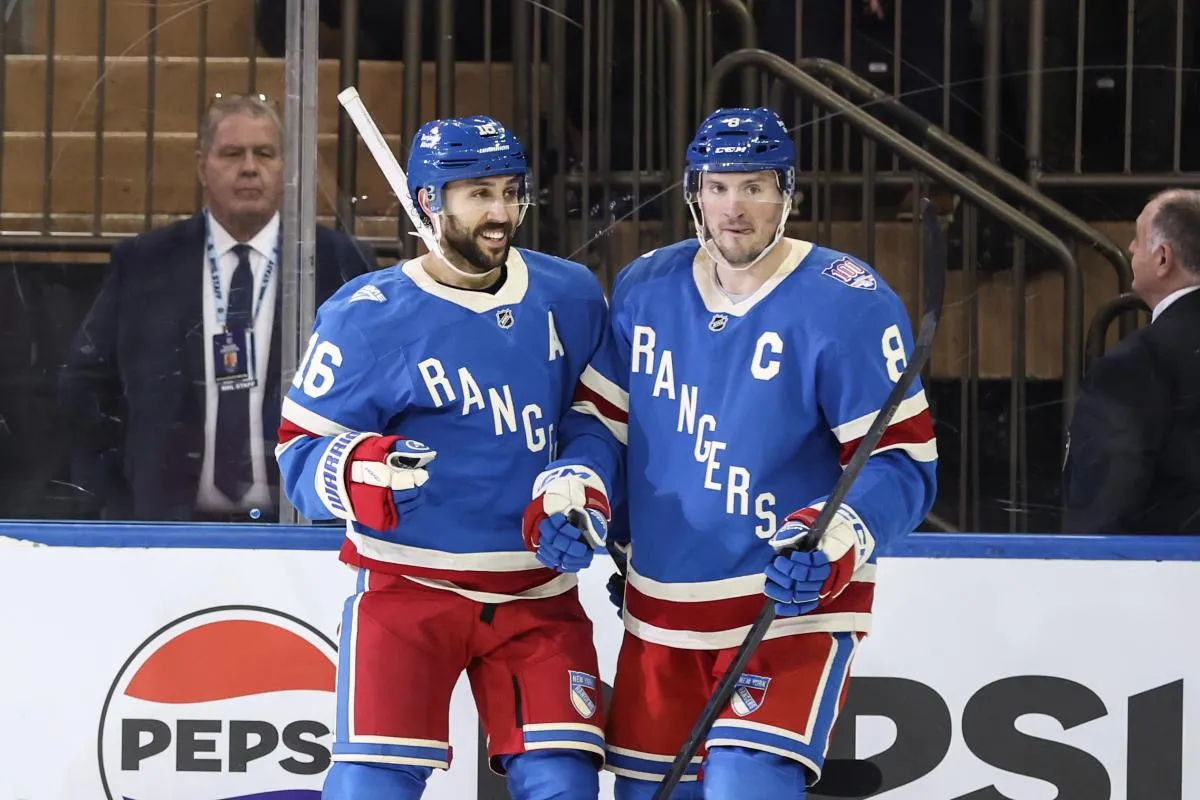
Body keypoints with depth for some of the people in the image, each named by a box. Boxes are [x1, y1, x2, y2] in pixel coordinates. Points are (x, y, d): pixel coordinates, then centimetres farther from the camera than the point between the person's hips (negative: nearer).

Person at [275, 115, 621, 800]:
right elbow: (300, 451, -8)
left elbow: (597, 414, 11)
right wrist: (367, 474, -29)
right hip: (408, 585, -3)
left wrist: (578, 490, -8)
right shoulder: (367, 316, -9)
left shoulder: (570, 297, 3)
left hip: (539, 591, 3)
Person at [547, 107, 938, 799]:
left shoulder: (849, 303, -12)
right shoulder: (645, 288, 4)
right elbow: (605, 417, 19)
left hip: (794, 598, -6)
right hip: (661, 602, 6)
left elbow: (904, 461, -14)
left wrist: (834, 541, -28)